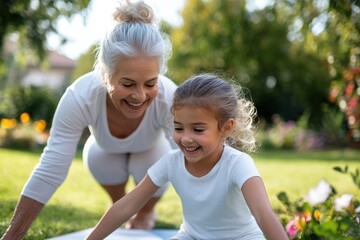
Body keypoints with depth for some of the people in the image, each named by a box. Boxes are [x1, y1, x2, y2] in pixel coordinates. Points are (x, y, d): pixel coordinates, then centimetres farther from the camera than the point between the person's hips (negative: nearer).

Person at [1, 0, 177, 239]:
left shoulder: (170, 99, -42)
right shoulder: (80, 97, -42)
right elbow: (48, 174, -38)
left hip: (151, 147, -1)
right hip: (108, 148, 1)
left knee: (150, 169, -26)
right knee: (96, 156, -26)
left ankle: (146, 212, 9)